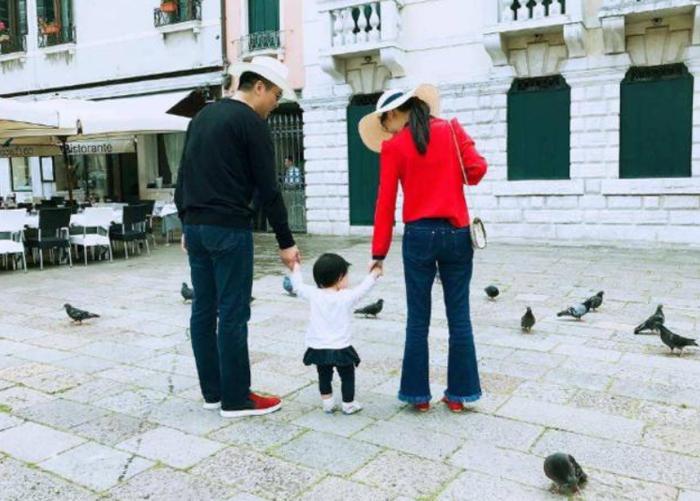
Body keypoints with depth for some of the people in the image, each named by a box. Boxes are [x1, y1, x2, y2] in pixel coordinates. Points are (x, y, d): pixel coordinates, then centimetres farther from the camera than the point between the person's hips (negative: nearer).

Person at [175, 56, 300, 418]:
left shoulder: (203, 116, 17)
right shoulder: (252, 124, -7)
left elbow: (183, 175, 18)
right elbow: (268, 189, -9)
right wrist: (286, 242, -4)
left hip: (196, 227, 9)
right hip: (229, 229, -8)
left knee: (204, 310, 10)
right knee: (233, 313, -3)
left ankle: (212, 392, 19)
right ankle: (236, 399, 5)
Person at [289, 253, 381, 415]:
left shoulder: (314, 295, -5)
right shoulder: (347, 297, -11)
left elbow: (298, 286, 9)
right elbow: (363, 288, 2)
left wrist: (296, 269, 24)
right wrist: (374, 274, 18)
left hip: (318, 348, 3)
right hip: (341, 349, -3)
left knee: (324, 376, 21)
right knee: (347, 376, 16)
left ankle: (327, 403, 27)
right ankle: (348, 404, 23)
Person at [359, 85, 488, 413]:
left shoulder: (392, 147, 0)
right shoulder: (452, 129, 5)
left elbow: (385, 203, -1)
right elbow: (477, 169, -3)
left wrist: (378, 252, 2)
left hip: (419, 236, -2)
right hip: (457, 233, 2)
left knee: (418, 319, 8)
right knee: (459, 317, 8)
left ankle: (418, 394, 15)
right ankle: (459, 393, 16)